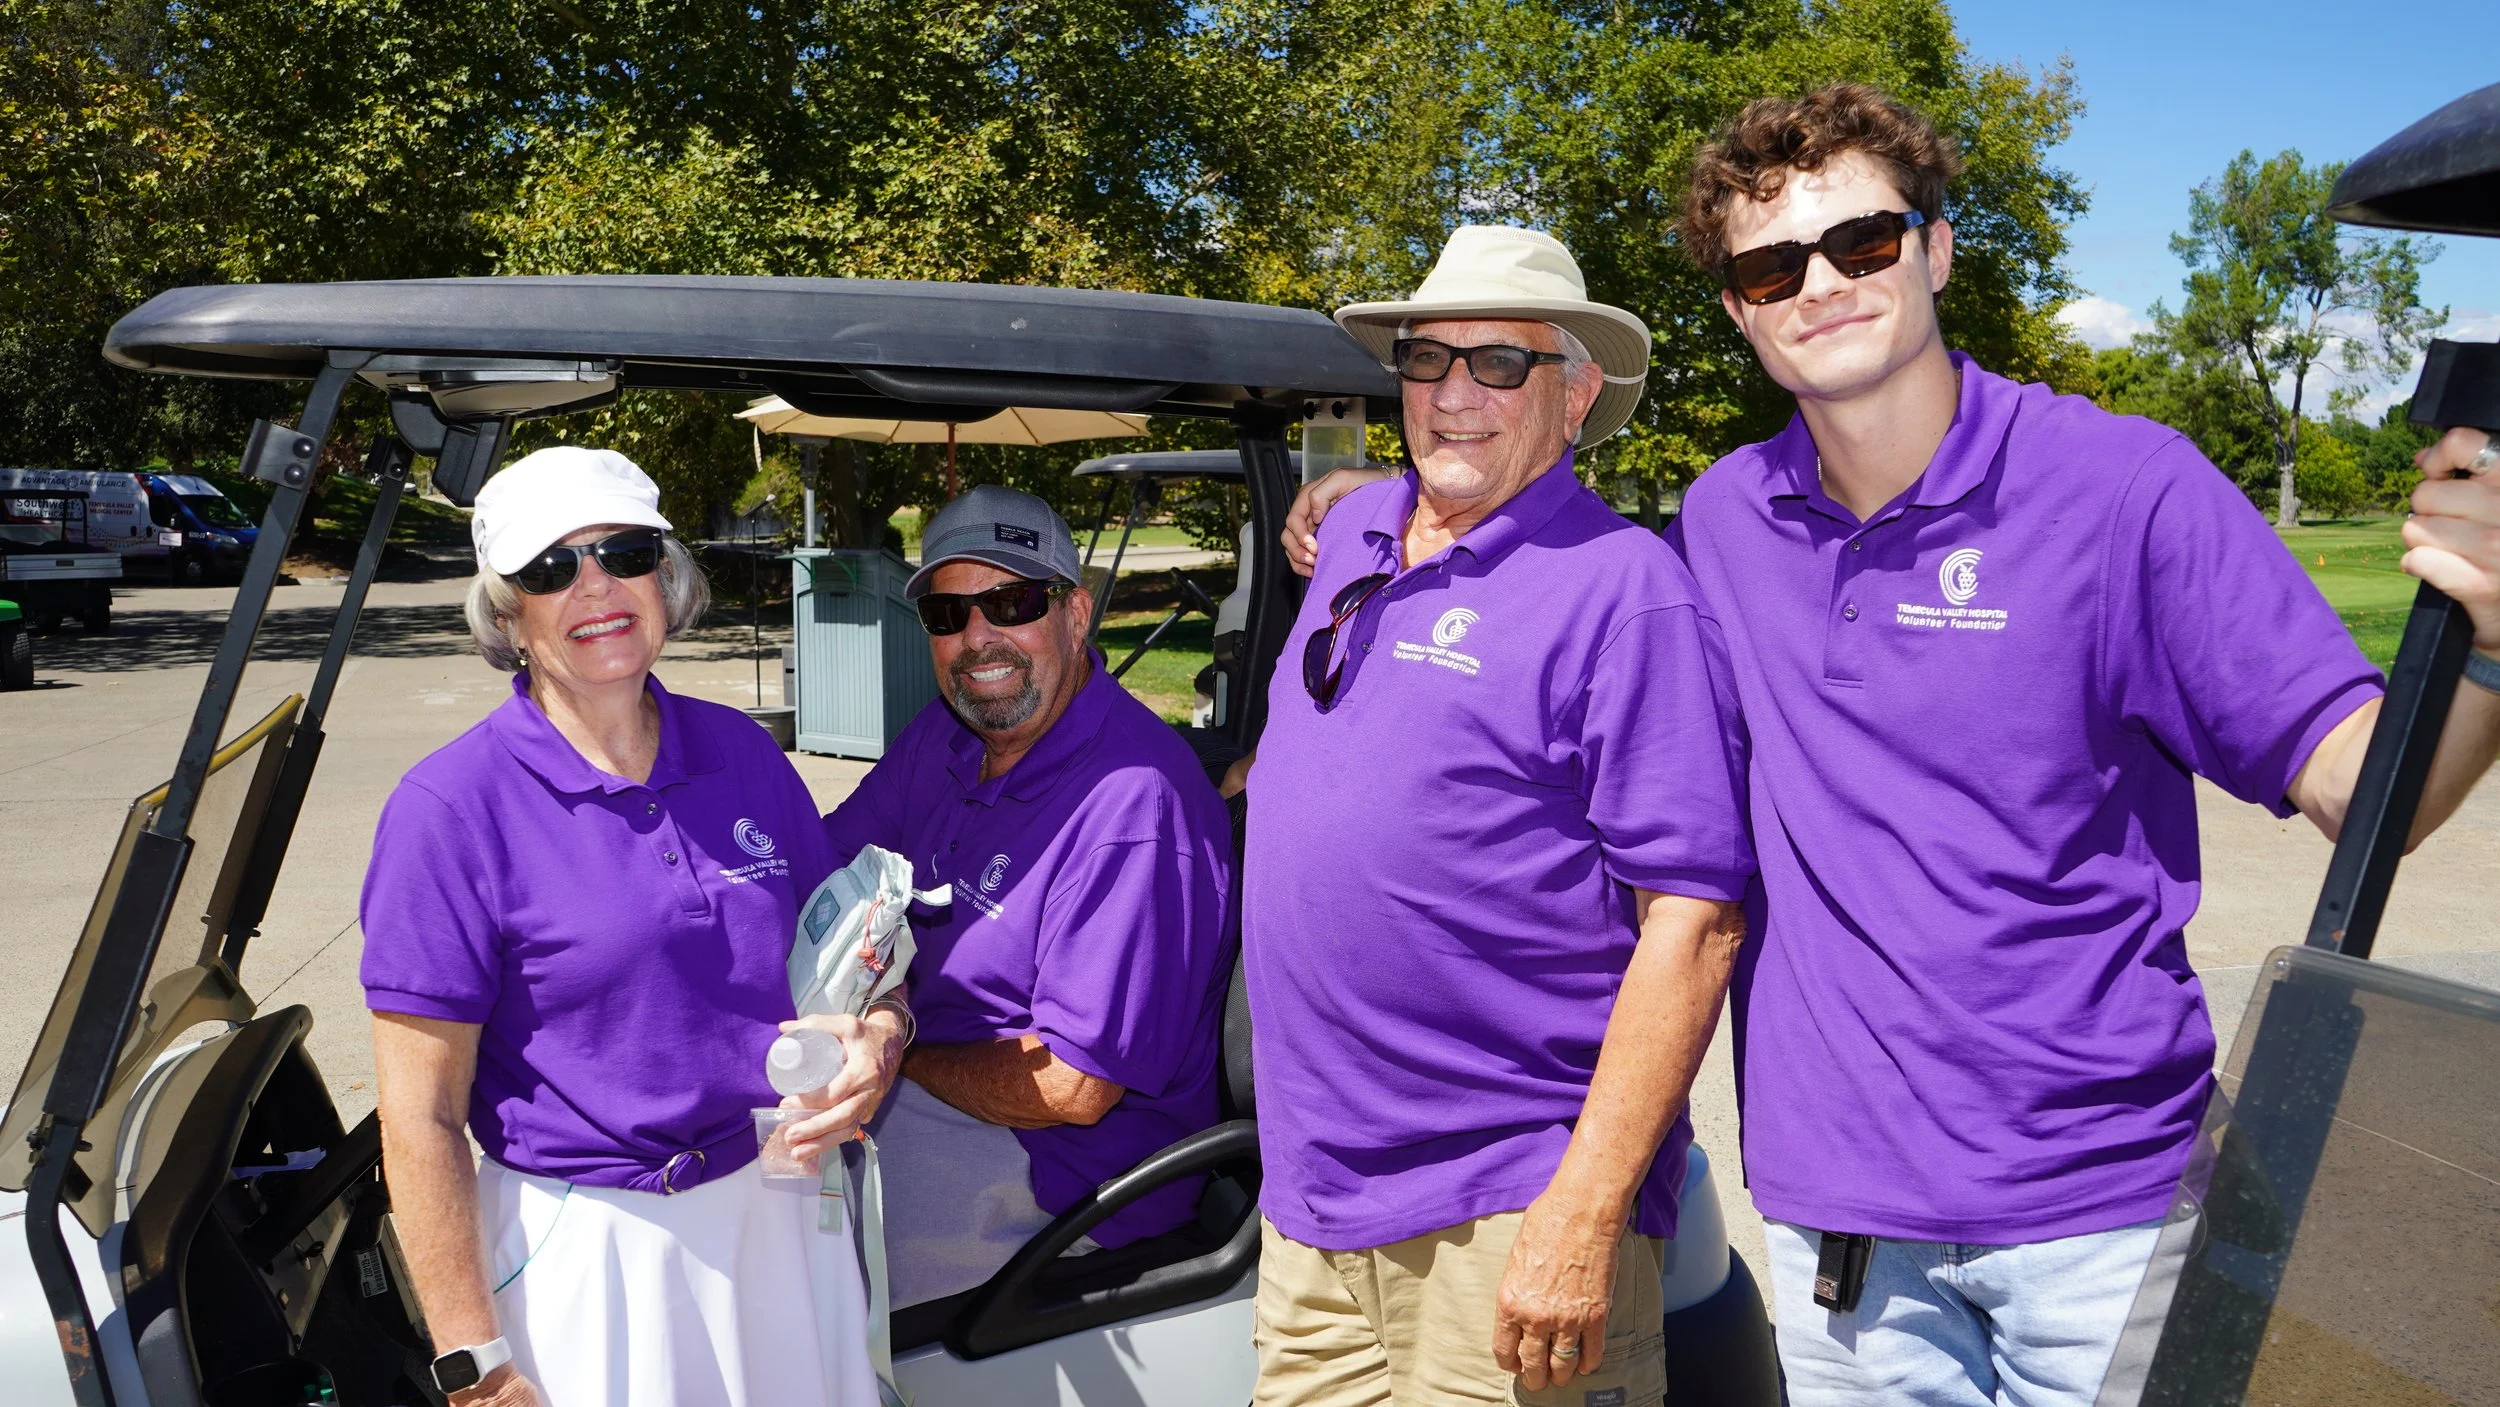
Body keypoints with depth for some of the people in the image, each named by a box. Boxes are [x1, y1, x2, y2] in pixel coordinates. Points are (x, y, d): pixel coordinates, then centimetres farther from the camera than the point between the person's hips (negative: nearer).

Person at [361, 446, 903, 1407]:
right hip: (591, 1245, -4)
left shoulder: (743, 754, 1)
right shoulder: (449, 810, -13)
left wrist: (878, 1036, -12)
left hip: (781, 1210, 5)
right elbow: (420, 1121, -13)